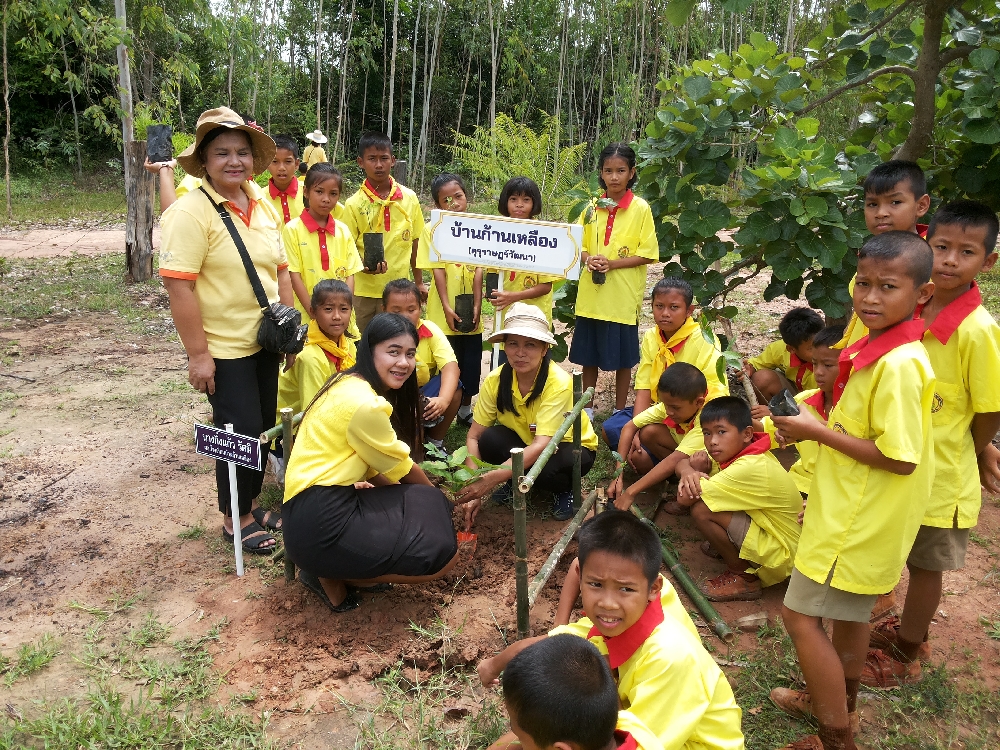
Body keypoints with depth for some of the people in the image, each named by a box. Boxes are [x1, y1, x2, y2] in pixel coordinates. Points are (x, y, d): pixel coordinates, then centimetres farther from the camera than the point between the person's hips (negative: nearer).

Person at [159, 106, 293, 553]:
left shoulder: (264, 207, 5)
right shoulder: (191, 211, -16)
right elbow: (179, 285, -20)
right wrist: (198, 354, -21)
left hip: (264, 343, 7)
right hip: (223, 349, -7)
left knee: (263, 429, 16)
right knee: (241, 432, 2)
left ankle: (252, 504, 36)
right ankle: (236, 520, 23)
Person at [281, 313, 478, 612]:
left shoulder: (350, 384, 10)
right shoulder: (364, 403, -19)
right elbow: (401, 468, -5)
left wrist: (433, 498, 8)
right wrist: (437, 495, 14)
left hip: (334, 500, 10)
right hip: (321, 522, -10)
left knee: (429, 506, 14)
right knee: (443, 554, -8)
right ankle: (330, 577, 3)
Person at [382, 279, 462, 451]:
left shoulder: (430, 330, -10)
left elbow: (450, 365, -22)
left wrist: (443, 400, -42)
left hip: (427, 394, 3)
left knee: (454, 386, -24)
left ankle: (435, 441, -4)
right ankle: (416, 453, -6)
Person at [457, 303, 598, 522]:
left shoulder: (559, 383, -31)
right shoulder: (495, 381, -18)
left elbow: (542, 445, -39)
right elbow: (473, 436, -16)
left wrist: (493, 477, -48)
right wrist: (474, 483, -33)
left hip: (571, 446, -3)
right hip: (526, 442, 3)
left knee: (542, 470, -35)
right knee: (489, 439, -27)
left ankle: (566, 489, 0)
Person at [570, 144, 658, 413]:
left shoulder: (640, 208, -6)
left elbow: (648, 254, -7)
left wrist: (612, 264, -18)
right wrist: (588, 259, -10)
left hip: (623, 297, -4)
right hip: (590, 296, 4)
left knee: (622, 358, 7)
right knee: (588, 355, 12)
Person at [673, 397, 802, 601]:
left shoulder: (750, 468, -29)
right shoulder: (743, 451, -1)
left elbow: (684, 498, -31)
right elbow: (682, 463, 4)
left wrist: (696, 469, -11)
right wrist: (688, 471, -20)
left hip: (781, 557, -9)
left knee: (702, 509, -23)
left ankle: (743, 577, -5)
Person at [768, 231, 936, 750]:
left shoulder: (899, 364, -27)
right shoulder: (879, 349, 3)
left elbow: (899, 457, -28)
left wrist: (816, 431, -21)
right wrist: (813, 428, 4)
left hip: (859, 520, -10)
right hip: (860, 513, 10)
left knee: (801, 614, 0)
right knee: (849, 609, 25)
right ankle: (839, 702, 45)